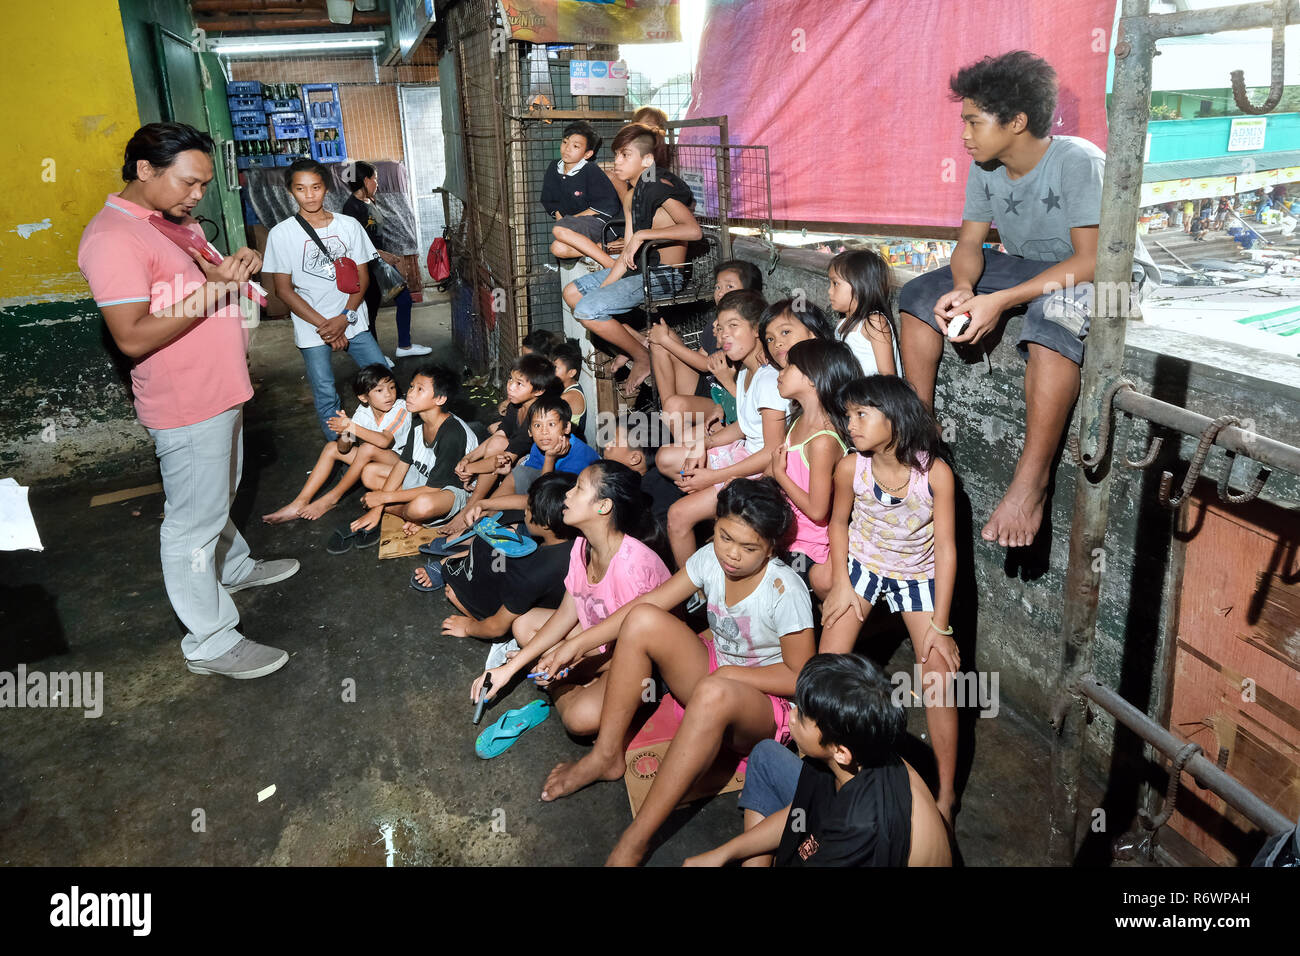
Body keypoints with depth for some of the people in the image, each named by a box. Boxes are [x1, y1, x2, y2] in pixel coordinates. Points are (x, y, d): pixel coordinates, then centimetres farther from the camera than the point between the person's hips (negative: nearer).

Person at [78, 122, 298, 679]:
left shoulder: (178, 224, 12)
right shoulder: (113, 237, -19)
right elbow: (133, 338, -25)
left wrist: (236, 267, 2)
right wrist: (215, 288, -25)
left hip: (221, 393, 10)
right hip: (185, 407, -10)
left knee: (219, 497, 28)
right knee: (194, 520, -1)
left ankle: (234, 567, 49)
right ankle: (211, 643, 8)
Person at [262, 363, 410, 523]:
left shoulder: (401, 410, -22)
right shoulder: (363, 412, -5)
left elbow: (384, 441, -39)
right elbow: (344, 449, -12)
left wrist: (352, 426, -39)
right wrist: (344, 432, -34)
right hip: (373, 461, 7)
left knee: (368, 448, -32)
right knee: (331, 447, -1)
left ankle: (332, 498, -14)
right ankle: (300, 503, -4)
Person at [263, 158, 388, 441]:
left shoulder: (349, 226, 4)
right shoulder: (281, 234, -2)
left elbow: (362, 277, 4)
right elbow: (284, 289, -3)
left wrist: (344, 318, -11)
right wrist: (323, 325, -13)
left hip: (353, 323, 2)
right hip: (313, 331, -2)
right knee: (326, 397, -1)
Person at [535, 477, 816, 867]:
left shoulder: (784, 590, -23)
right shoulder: (711, 558, -9)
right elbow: (648, 604, -6)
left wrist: (729, 673, -21)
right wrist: (577, 644, -12)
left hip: (763, 701, -6)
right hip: (712, 670, 6)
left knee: (714, 693, -42)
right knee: (643, 620, -19)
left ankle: (635, 841, -33)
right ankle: (607, 757, -6)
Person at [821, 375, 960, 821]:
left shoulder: (935, 472, -26)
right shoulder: (850, 468, -20)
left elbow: (946, 547, -18)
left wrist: (939, 624, -16)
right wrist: (840, 581, -5)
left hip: (918, 576, -1)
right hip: (862, 567, 2)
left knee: (939, 681, -7)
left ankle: (946, 791, 12)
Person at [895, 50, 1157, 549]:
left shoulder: (1077, 162, -25)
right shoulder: (984, 169, -5)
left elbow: (1091, 260, -30)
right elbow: (970, 242, 0)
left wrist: (1001, 301, -38)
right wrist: (964, 288, -24)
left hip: (1095, 272, -7)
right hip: (1024, 265, 8)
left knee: (1051, 318, -42)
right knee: (920, 295, -6)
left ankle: (1031, 481, -38)